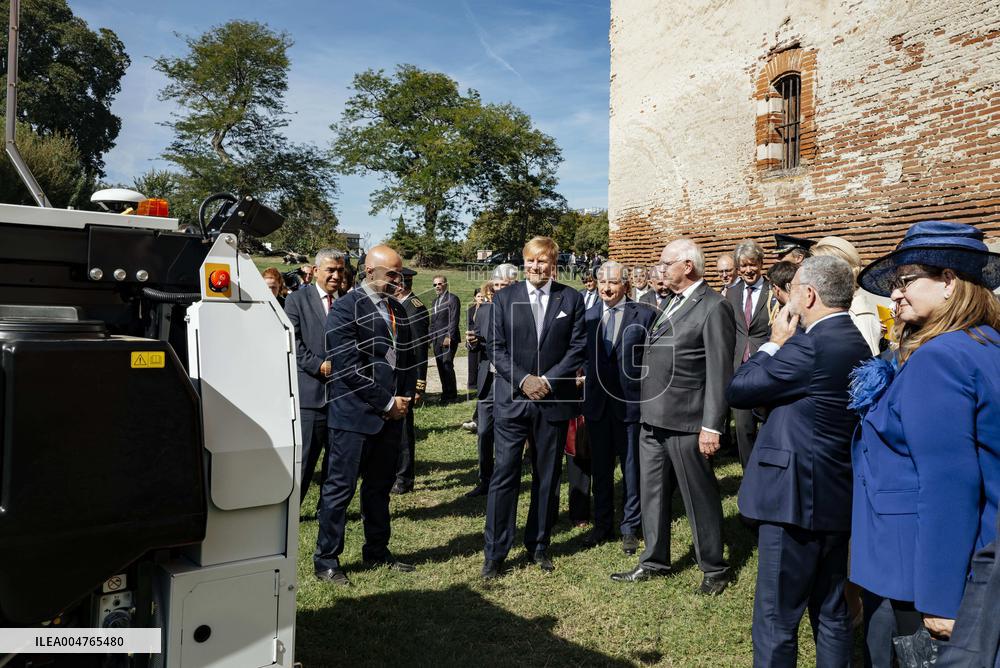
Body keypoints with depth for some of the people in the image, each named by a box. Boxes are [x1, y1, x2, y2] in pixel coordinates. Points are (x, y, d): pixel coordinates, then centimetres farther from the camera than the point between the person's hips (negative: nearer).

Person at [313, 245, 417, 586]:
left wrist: (405, 397, 4)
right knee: (340, 488, 3)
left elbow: (407, 357, 19)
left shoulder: (397, 309, 13)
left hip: (391, 414, 7)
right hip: (355, 415, -7)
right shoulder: (346, 308, -10)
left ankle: (377, 551, 30)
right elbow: (349, 367, -16)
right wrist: (386, 403, -14)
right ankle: (326, 560, 15)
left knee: (380, 487, 17)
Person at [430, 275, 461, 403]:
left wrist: (449, 337, -18)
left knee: (447, 366, -10)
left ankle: (452, 395, -3)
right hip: (437, 340, 7)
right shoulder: (435, 301, 20)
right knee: (441, 368, 6)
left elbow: (454, 320, -12)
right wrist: (431, 337, 12)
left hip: (448, 339, -7)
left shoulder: (453, 299, -4)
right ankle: (446, 393, 12)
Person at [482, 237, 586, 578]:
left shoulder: (571, 299, 3)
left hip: (554, 400, 1)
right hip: (512, 399, -1)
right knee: (504, 475, -2)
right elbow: (496, 348, -1)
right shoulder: (504, 298, 2)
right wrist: (524, 380, -13)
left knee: (547, 477, 11)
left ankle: (538, 545, 27)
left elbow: (577, 348, -1)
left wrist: (547, 380, -11)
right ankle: (495, 553, 9)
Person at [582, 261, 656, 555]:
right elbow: (582, 355, 11)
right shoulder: (588, 316, 6)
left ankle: (630, 528, 23)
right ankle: (602, 525, 29)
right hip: (597, 402, 3)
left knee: (631, 468, 8)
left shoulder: (645, 315, -4)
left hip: (630, 401, -3)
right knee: (600, 468, 13)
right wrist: (585, 379, 1)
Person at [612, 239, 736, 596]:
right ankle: (654, 562, 30)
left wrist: (711, 427, -17)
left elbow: (719, 373, -15)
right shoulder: (673, 302, 15)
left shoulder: (714, 307, -12)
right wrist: (646, 409, 12)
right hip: (653, 419, 8)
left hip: (685, 422, -8)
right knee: (652, 493, 15)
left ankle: (714, 569, 24)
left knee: (700, 497, 7)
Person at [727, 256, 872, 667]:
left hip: (797, 497, -9)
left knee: (775, 620, 3)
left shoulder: (810, 346, -21)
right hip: (836, 496, 10)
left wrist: (774, 343, -4)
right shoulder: (855, 343, 9)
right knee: (831, 616, 20)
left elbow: (737, 391, -15)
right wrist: (784, 345, 3)